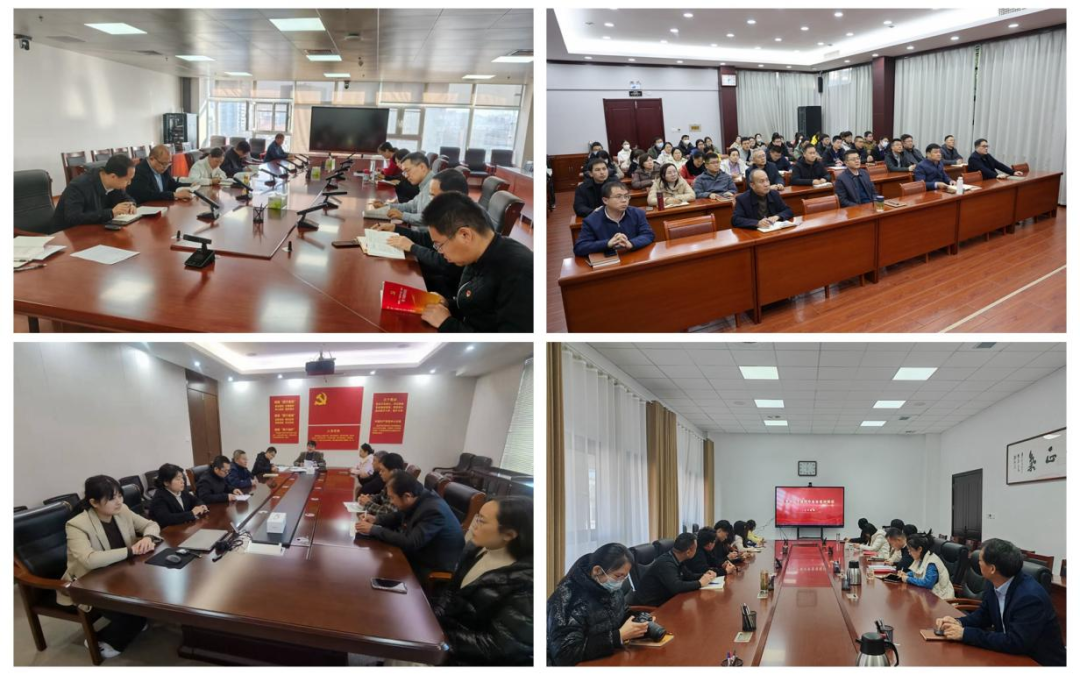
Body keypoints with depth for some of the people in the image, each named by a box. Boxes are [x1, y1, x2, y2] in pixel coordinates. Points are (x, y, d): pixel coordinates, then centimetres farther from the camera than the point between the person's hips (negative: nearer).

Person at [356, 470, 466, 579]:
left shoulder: (433, 511, -30)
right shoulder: (417, 498, -4)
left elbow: (410, 543, -32)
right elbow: (399, 517, 17)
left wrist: (374, 529, -27)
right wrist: (376, 520, -1)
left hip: (434, 568, -8)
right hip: (419, 554, 8)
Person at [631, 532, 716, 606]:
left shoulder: (675, 559, 3)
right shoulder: (666, 563, -24)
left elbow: (686, 578, 19)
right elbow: (676, 587, -36)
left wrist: (704, 576, 2)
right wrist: (700, 583, -21)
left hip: (661, 602, 9)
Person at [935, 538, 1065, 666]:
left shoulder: (1030, 596, -27)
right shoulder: (995, 584, -5)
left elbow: (1014, 643, -29)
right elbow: (983, 615, 10)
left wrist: (965, 633, -27)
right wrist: (959, 622, -9)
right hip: (1014, 656, 6)